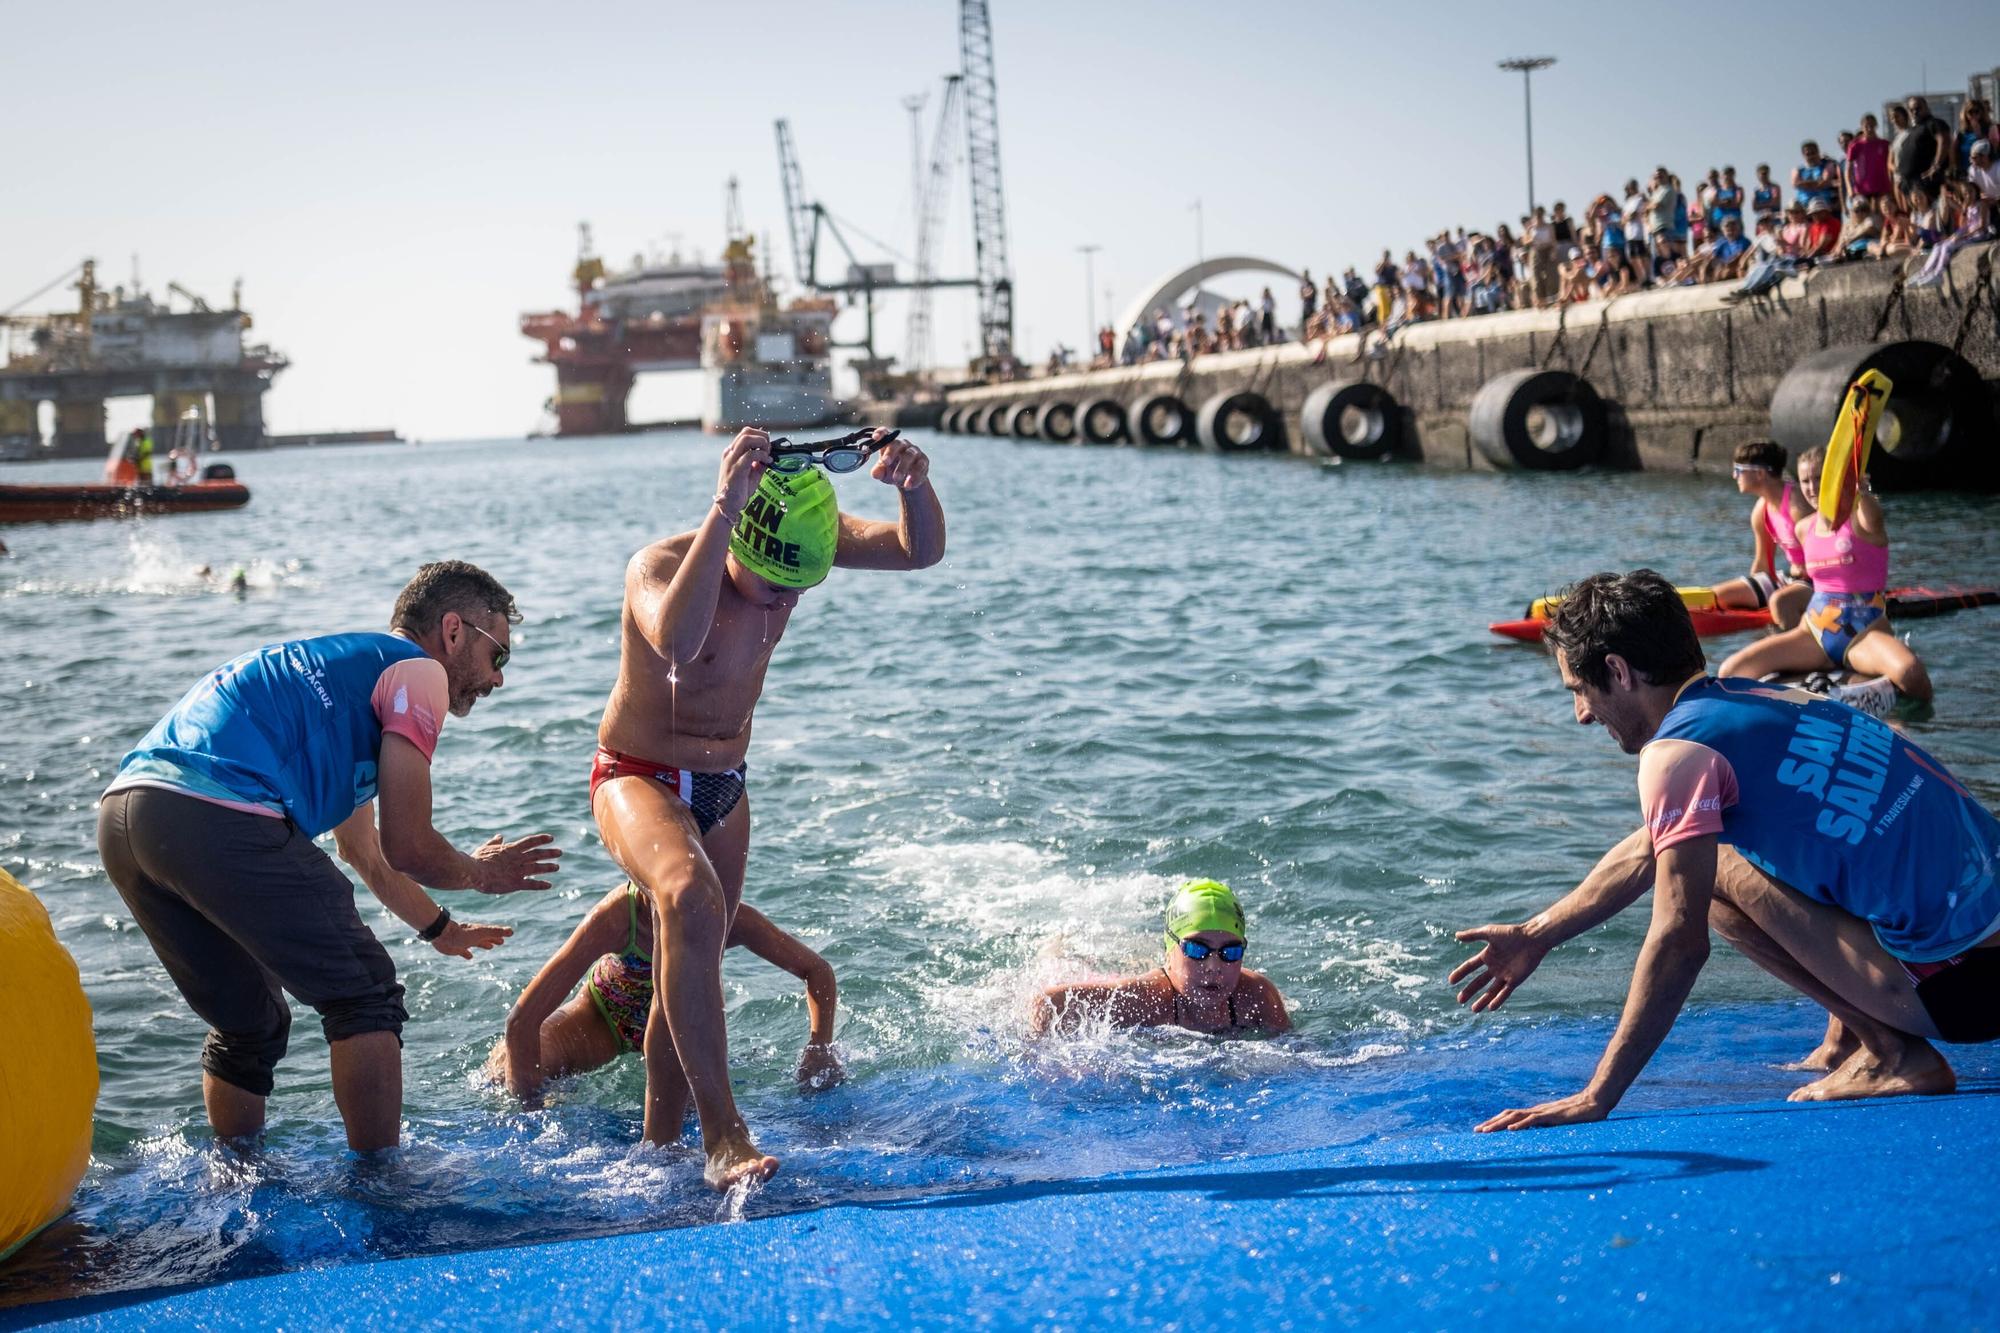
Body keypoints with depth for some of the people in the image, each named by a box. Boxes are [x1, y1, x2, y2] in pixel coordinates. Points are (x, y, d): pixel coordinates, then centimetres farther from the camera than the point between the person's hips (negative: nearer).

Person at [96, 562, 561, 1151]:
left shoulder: (341, 663, 35)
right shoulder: (418, 670, 9)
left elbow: (363, 852, 46)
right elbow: (406, 846, 4)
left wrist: (439, 928, 58)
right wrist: (479, 872, 25)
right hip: (220, 817, -9)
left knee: (250, 1025, 25)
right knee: (365, 1000, 4)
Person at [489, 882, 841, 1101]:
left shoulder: (729, 917, -34)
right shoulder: (616, 917, -41)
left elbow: (818, 971, -19)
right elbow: (521, 1020, -40)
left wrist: (820, 1049, -31)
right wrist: (528, 1099, -38)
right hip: (605, 1014, -2)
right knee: (505, 1066, -23)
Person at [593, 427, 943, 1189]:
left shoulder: (799, 543, -12)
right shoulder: (660, 566, -28)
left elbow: (921, 551, -15)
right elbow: (677, 641, -51)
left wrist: (916, 488, -37)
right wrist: (725, 507, -56)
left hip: (723, 786, 6)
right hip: (639, 777, -6)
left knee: (686, 976, 14)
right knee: (691, 899, -35)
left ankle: (659, 1146, 30)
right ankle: (722, 1132, -34)